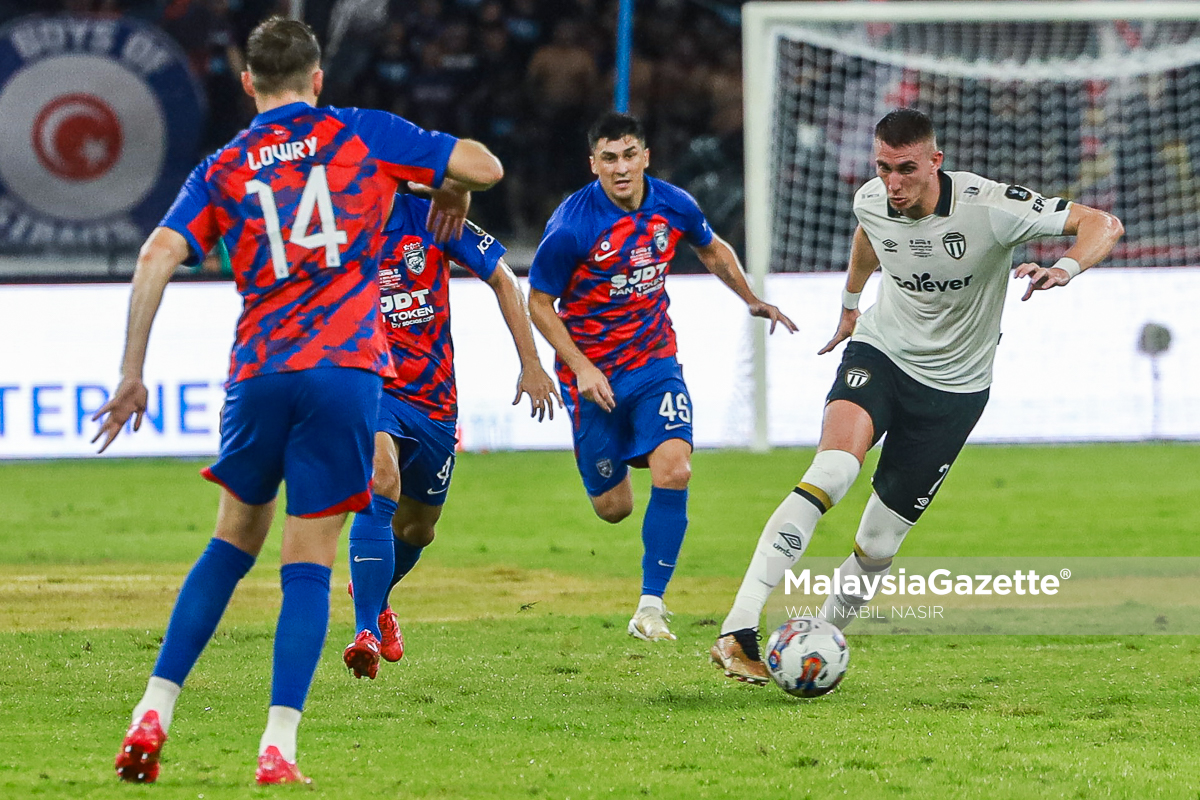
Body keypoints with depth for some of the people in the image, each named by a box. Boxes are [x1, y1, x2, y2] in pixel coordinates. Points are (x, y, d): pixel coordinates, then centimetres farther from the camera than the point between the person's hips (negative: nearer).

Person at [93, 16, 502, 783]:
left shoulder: (221, 170, 11)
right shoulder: (364, 135, 7)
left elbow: (157, 257, -2)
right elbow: (484, 166, 4)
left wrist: (132, 374, 2)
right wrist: (448, 195, 27)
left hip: (258, 374, 2)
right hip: (346, 372, -2)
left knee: (233, 543, 19)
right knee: (309, 565, 1)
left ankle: (154, 712, 11)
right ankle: (279, 747, -8)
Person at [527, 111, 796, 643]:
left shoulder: (674, 206, -8)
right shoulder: (571, 226, -20)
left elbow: (713, 250, 16)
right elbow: (539, 303, -9)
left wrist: (753, 300, 10)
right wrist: (582, 368, -16)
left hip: (655, 363, 3)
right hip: (593, 373, -3)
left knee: (674, 472, -20)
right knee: (614, 508, 5)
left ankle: (650, 606, -10)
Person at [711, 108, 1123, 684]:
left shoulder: (987, 207, -22)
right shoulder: (871, 202, -9)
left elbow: (1103, 224, -22)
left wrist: (1064, 268, -42)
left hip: (954, 386, -1)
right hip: (880, 354, 1)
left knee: (878, 543, 0)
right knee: (833, 471, -29)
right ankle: (738, 631, -36)